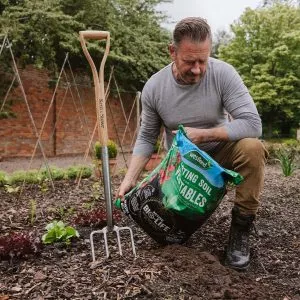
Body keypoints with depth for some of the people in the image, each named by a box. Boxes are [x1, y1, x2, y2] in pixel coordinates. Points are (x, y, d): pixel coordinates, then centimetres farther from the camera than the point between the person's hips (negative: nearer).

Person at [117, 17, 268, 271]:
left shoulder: (223, 73, -19)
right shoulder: (153, 87, -14)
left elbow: (252, 124, -24)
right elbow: (146, 138, -6)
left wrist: (203, 135, -27)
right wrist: (130, 179, -16)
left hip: (219, 152, -1)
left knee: (252, 148, -32)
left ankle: (241, 226, -13)